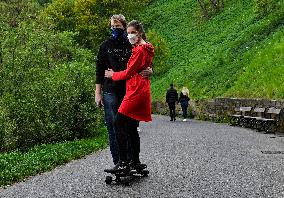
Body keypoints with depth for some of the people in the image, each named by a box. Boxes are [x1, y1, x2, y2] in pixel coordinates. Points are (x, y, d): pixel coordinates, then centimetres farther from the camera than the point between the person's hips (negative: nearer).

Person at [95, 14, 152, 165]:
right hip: (110, 92, 0)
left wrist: (148, 71, -15)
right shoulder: (105, 46, 8)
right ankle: (118, 162, 3)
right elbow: (99, 71, 7)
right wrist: (98, 93, 1)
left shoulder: (132, 46, 8)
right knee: (113, 128, -2)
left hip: (129, 91, 1)